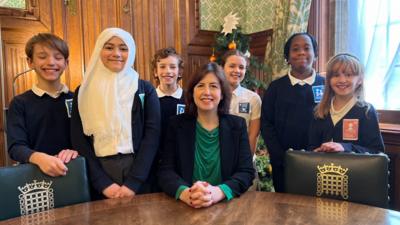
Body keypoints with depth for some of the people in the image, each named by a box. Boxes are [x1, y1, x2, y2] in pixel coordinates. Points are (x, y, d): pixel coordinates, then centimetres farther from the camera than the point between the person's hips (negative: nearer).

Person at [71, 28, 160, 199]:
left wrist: (133, 183, -13)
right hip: (99, 177, 1)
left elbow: (152, 135, -4)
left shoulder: (145, 90, 2)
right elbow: (79, 140, 1)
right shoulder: (84, 92, 5)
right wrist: (103, 183, -9)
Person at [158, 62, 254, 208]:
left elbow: (247, 172, -3)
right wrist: (185, 193, -23)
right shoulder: (177, 124, 3)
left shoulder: (237, 125, 4)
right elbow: (165, 171, -3)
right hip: (186, 207, 1)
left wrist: (219, 192, -22)